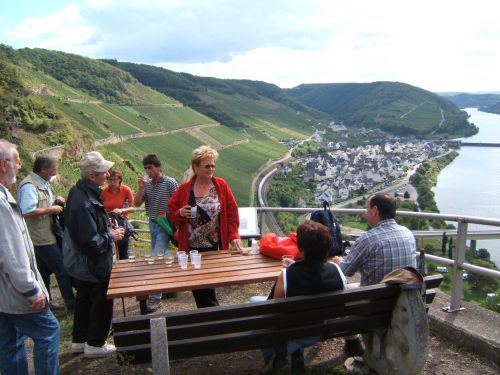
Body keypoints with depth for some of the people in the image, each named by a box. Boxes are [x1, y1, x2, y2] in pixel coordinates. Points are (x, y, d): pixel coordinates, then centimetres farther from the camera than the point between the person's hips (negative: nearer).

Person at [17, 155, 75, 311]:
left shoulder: (42, 183, 10)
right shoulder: (29, 186, -20)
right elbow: (28, 212, -30)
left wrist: (55, 201, 5)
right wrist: (51, 209, -21)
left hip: (46, 235, 9)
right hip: (42, 238, -9)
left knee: (44, 271, 18)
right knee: (62, 270, -1)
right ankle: (71, 303, 10)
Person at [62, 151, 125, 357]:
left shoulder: (79, 192, 1)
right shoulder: (84, 203, -32)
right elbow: (91, 242, -32)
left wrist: (108, 231, 4)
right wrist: (111, 236, -16)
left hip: (81, 263, 10)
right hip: (93, 265, -10)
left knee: (85, 300, 23)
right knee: (102, 303, 8)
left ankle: (79, 340, 38)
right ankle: (95, 344, 24)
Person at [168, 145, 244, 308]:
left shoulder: (221, 185, -1)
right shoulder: (184, 189, 0)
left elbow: (232, 213, 0)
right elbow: (171, 214, 7)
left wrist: (234, 236, -9)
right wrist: (180, 213, -14)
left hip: (215, 246, -1)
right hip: (192, 248, 1)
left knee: (208, 287, 5)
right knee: (197, 288, 7)